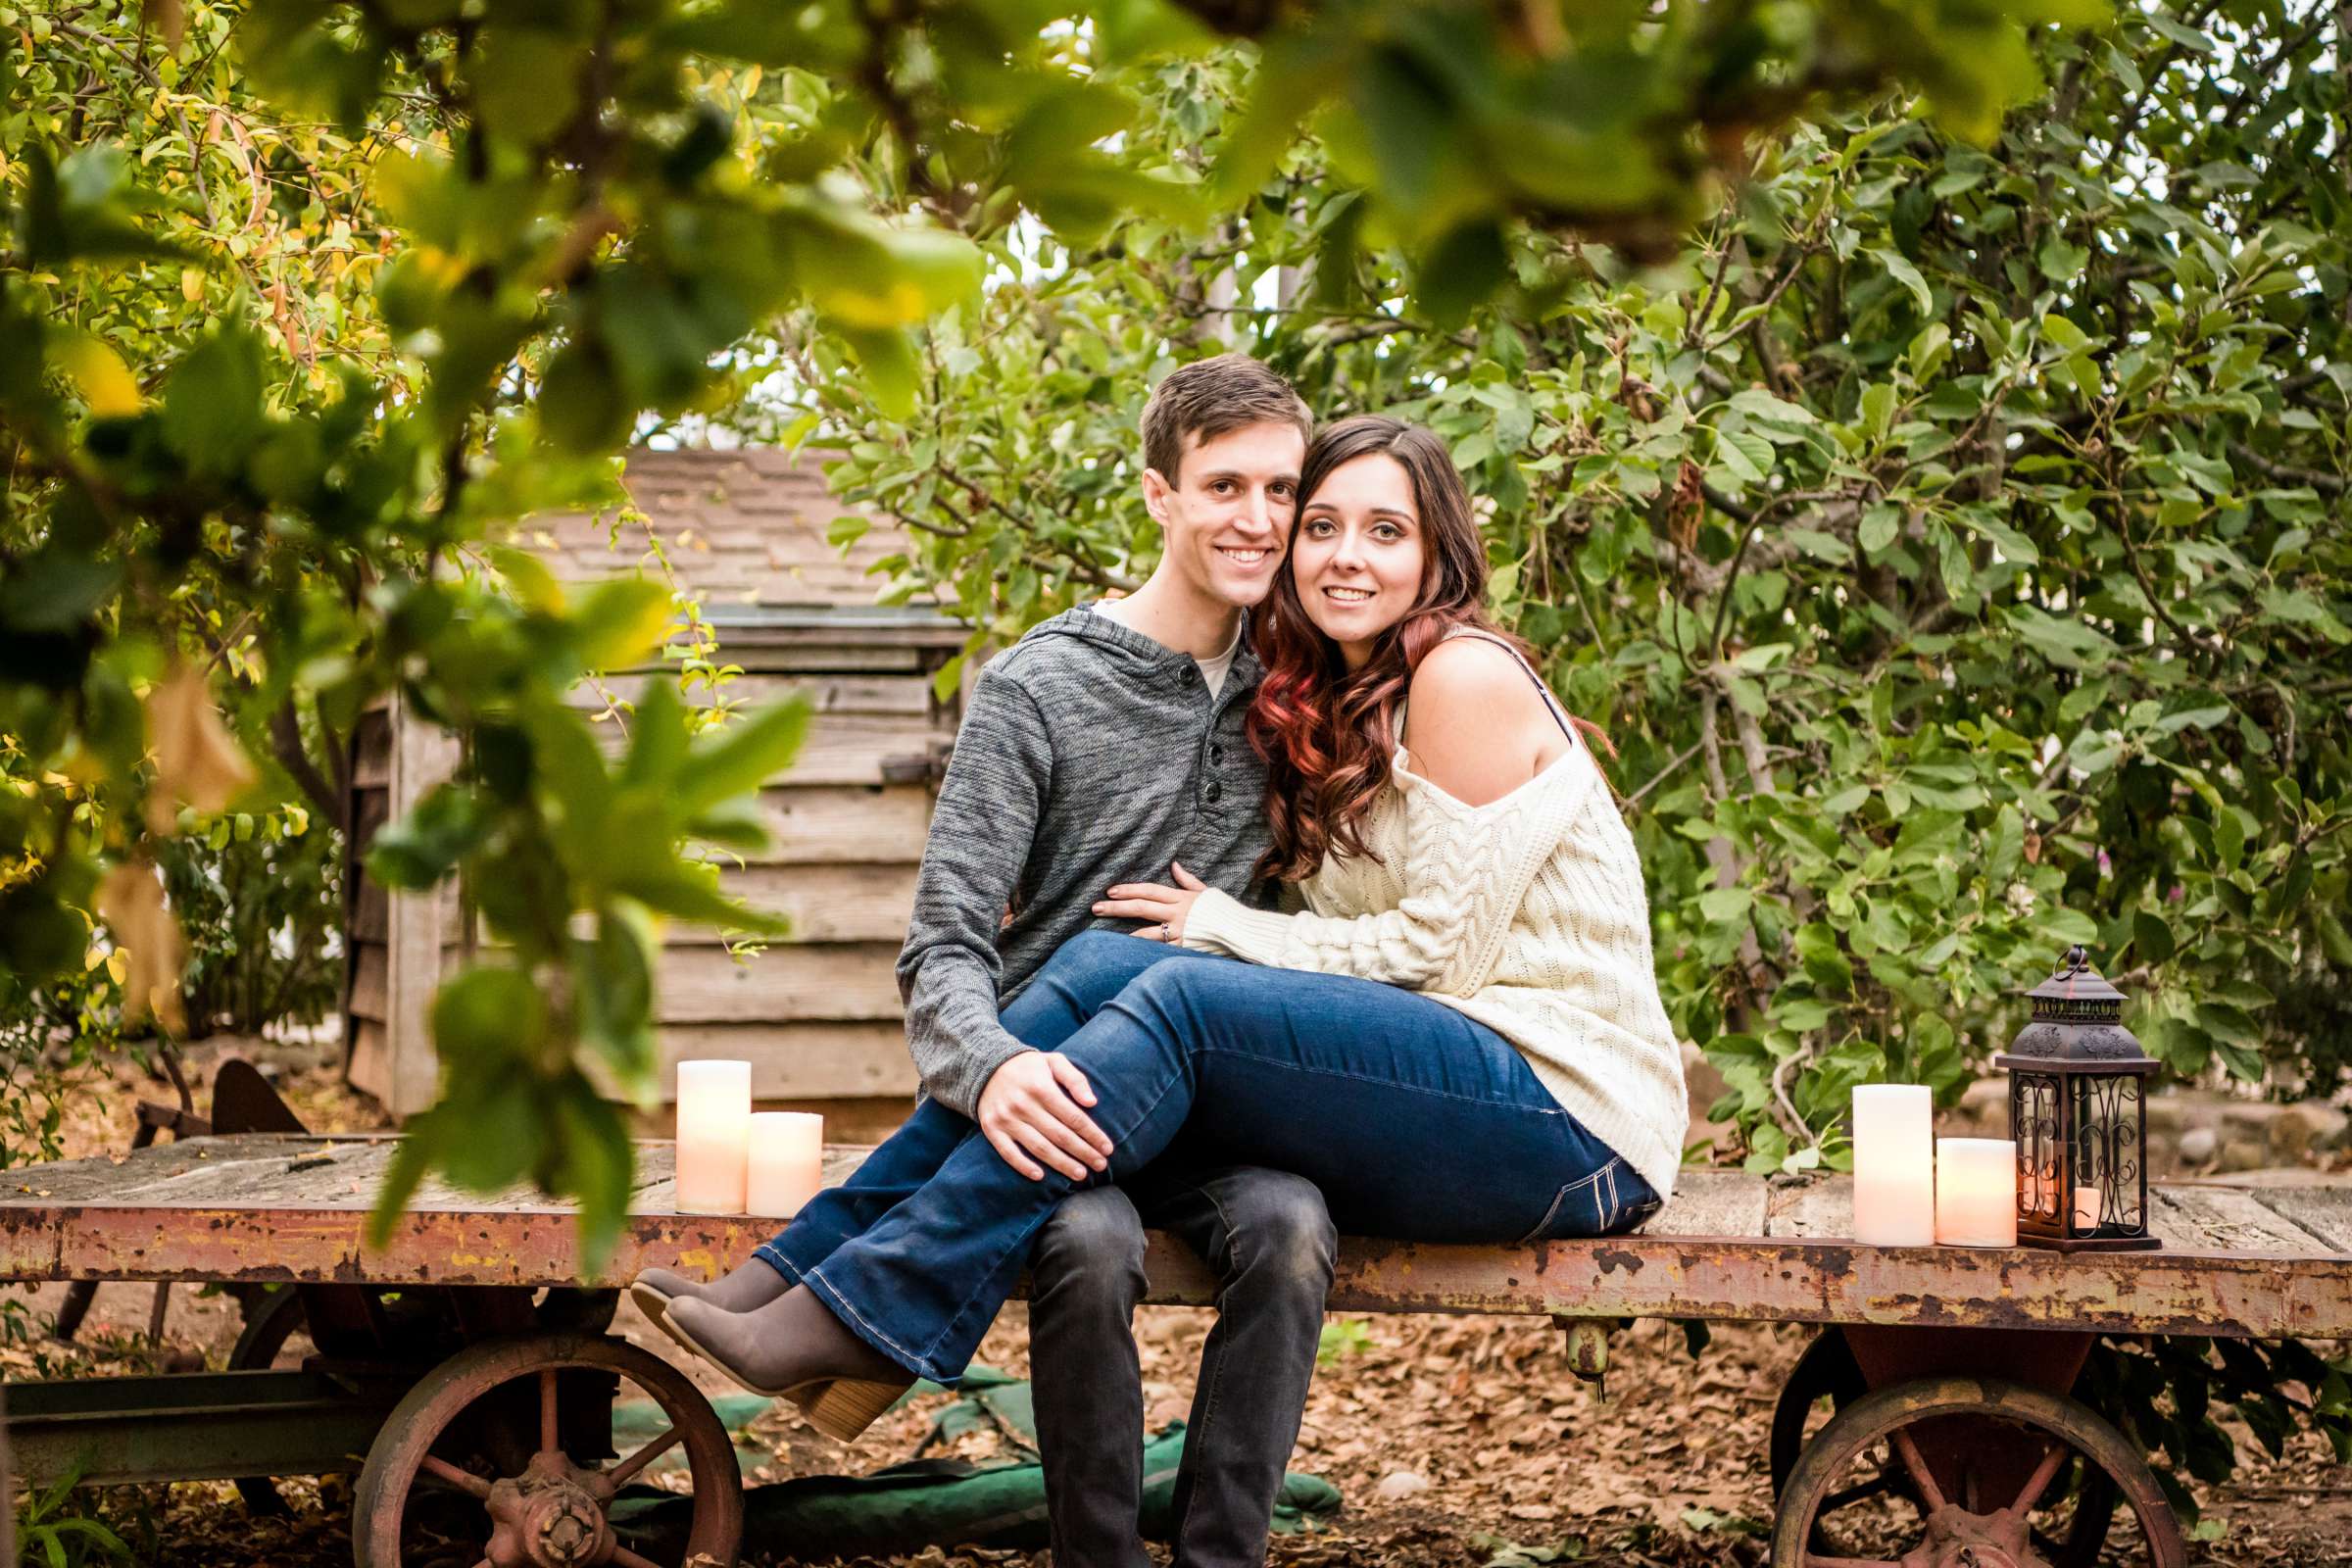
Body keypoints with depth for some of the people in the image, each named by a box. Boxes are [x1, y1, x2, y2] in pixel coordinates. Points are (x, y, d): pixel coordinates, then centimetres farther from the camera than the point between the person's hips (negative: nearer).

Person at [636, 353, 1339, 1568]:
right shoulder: (1037, 689, -1)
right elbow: (947, 945, -8)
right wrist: (992, 1067, -31)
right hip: (1061, 1103, -2)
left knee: (1287, 1224, -32)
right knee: (1090, 1240, -35)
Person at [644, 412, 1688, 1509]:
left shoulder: (1466, 675, -8)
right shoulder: (1323, 704, 18)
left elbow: (1439, 948, -12)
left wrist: (1224, 927, -4)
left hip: (1570, 1119, -8)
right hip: (1449, 1082, 8)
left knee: (1181, 996, -25)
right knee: (1105, 959, -10)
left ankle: (872, 1313, -25)